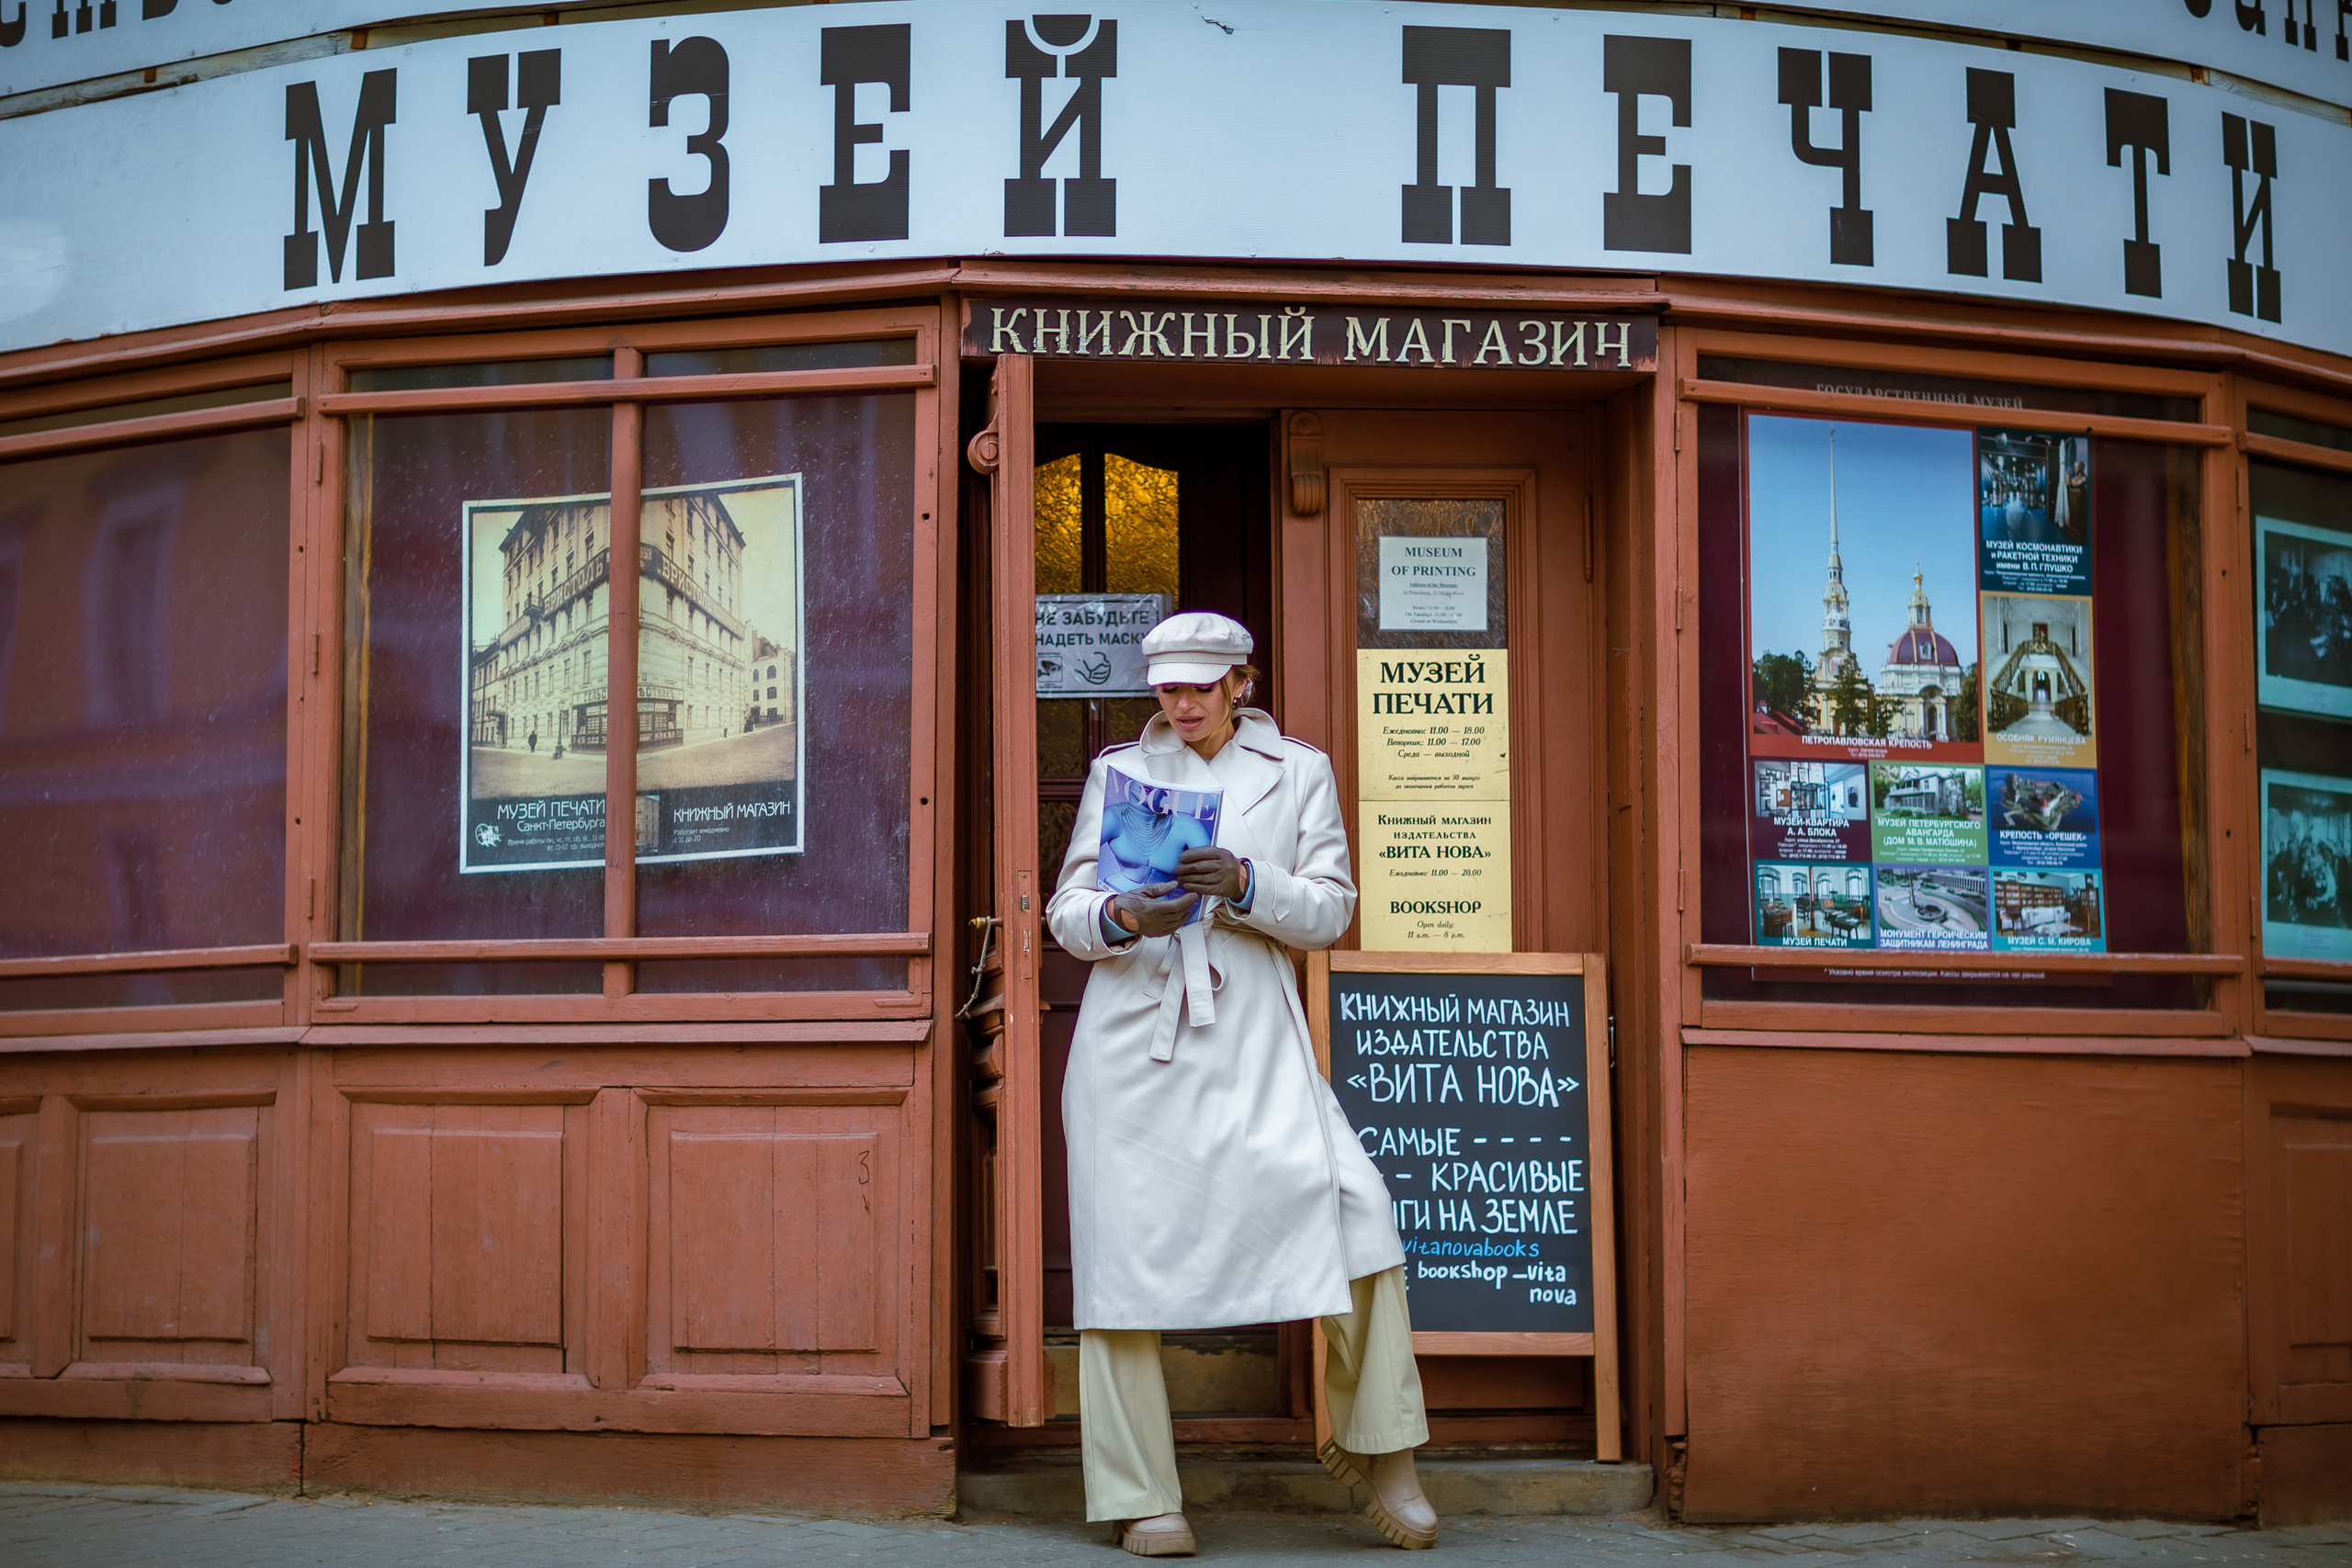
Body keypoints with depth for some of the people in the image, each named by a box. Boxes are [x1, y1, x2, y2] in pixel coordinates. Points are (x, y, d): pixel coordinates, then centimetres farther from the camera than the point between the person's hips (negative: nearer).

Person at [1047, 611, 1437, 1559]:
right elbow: (1067, 912, 9)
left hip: (1250, 1038, 0)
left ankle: (1376, 1450, 1)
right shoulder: (1117, 772, 14)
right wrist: (1123, 919, -14)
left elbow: (1330, 910, 4)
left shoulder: (1299, 772, 13)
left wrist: (1245, 885, -14)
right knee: (1126, 1249, -5)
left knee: (1354, 1208, -16)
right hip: (1131, 1038, 1)